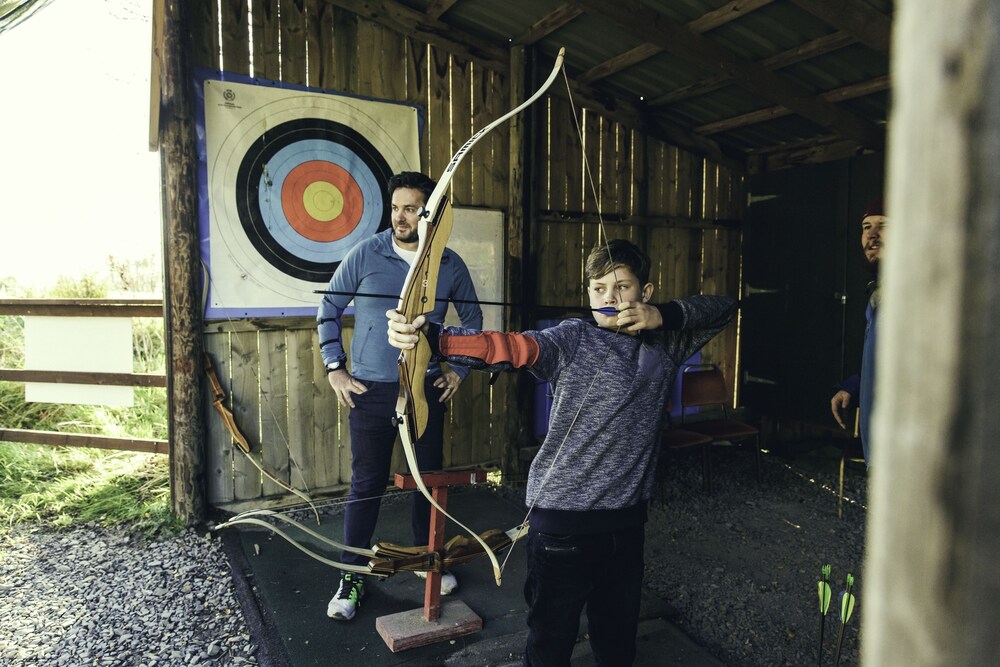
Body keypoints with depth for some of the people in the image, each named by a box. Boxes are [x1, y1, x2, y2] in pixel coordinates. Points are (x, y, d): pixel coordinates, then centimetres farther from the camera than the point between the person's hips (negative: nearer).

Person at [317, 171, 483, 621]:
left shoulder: (450, 265, -1)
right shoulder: (365, 255, -6)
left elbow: (472, 318, 14)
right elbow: (329, 309, 3)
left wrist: (459, 368, 8)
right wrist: (334, 368, -2)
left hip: (427, 390, 2)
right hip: (370, 391, -2)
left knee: (430, 478, 14)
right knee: (366, 485, 5)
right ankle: (352, 577, 21)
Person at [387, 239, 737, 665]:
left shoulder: (664, 345, 8)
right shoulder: (574, 339, -7)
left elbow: (724, 308, 10)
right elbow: (509, 347, -22)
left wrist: (664, 315, -9)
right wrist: (431, 338, -39)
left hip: (627, 518, 4)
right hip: (563, 516, -4)